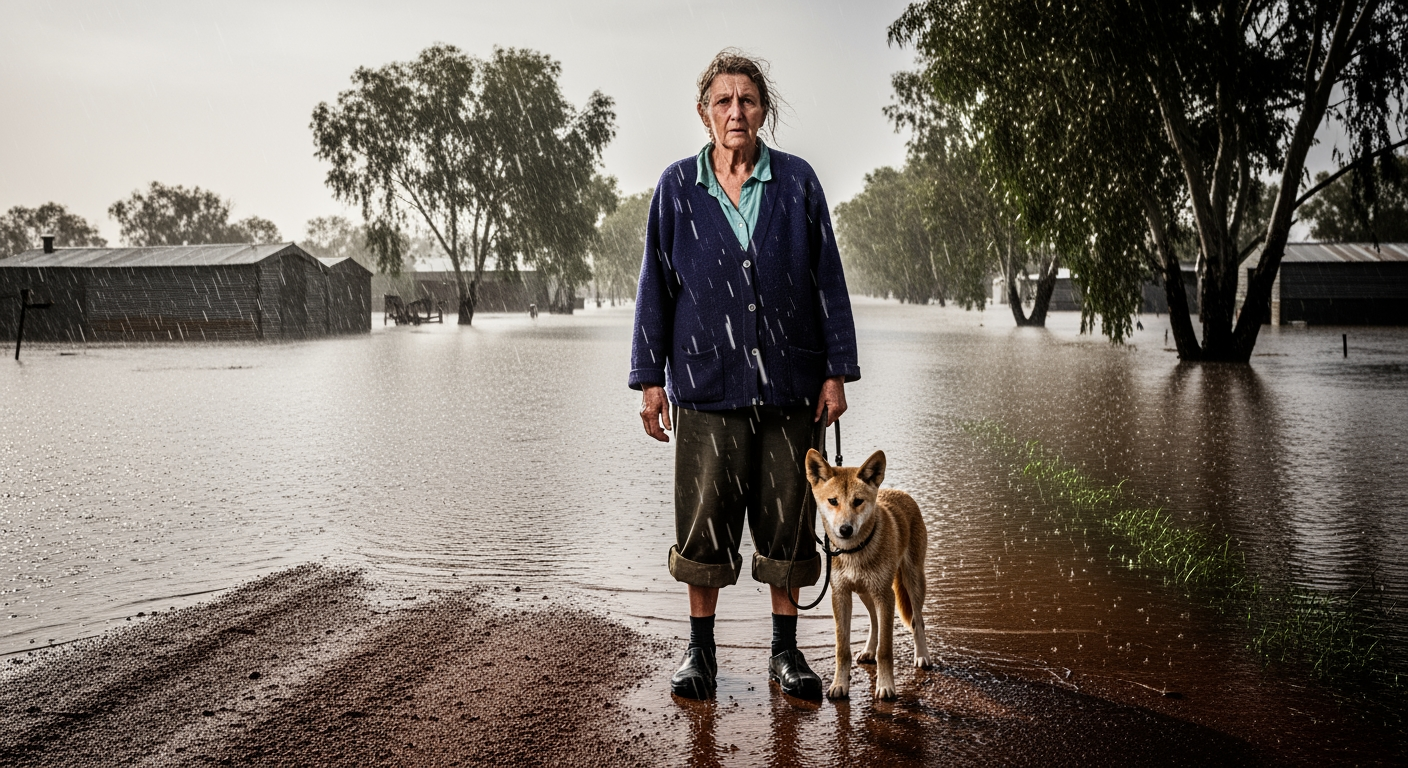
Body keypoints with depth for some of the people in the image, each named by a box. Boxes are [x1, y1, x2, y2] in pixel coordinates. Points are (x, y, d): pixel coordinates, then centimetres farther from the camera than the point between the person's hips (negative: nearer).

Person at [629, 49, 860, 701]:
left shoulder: (796, 182, 4)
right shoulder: (677, 187, 5)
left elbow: (827, 280, 5)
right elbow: (656, 286, 7)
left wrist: (836, 372, 1)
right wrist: (650, 379, 3)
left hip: (788, 384, 0)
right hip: (706, 383, 0)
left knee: (788, 519, 6)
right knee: (704, 520, 3)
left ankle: (785, 652, 20)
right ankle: (700, 650, 19)